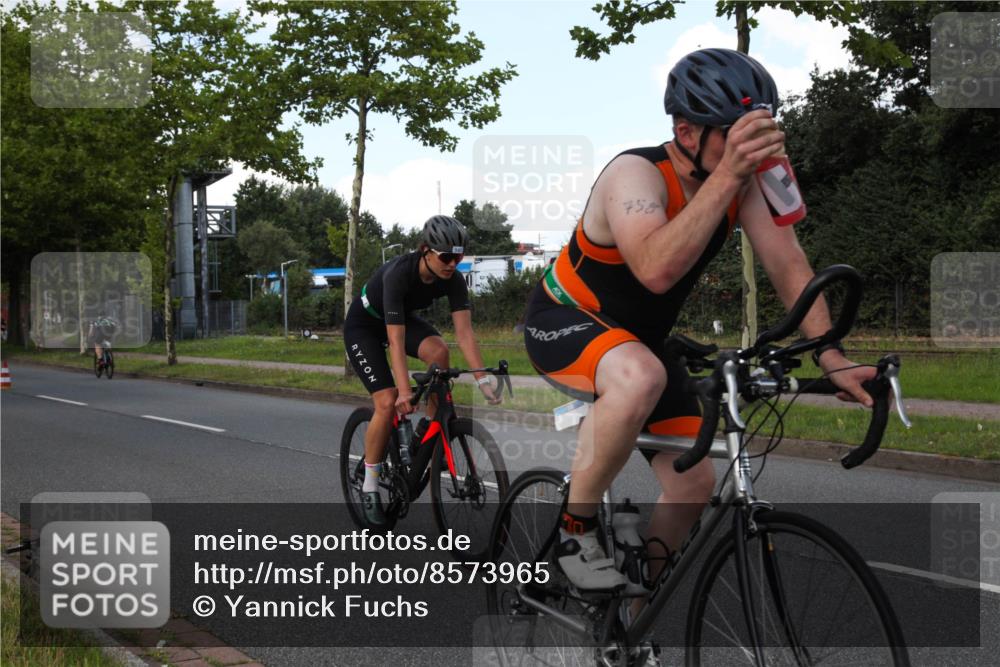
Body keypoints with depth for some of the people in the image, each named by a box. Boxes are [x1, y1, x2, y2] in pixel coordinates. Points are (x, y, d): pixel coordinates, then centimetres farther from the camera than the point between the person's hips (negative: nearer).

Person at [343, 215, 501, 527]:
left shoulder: (453, 279, -22)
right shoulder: (399, 273, -37)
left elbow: (464, 332, -24)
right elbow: (395, 340, -40)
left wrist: (483, 380, -33)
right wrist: (404, 391, -46)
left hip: (402, 317, 5)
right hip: (363, 325, -5)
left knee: (438, 350, -28)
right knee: (388, 402, -18)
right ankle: (369, 487, -1)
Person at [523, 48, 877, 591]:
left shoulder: (745, 183, -11)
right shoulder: (636, 173, -30)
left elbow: (788, 265, -12)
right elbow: (657, 271, -47)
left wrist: (832, 359, -21)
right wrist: (727, 175, -53)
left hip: (638, 337, 7)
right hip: (563, 321, -6)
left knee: (694, 485, -1)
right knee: (640, 378, -40)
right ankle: (575, 529, -19)